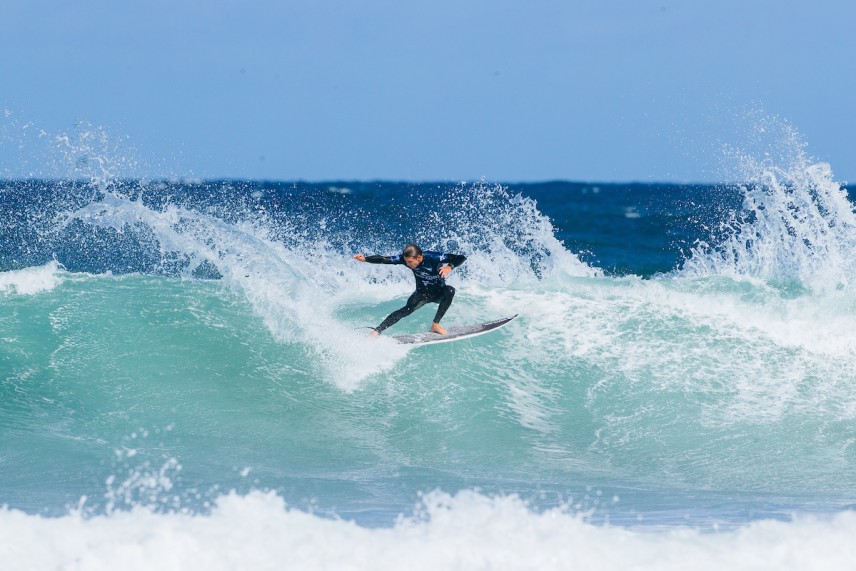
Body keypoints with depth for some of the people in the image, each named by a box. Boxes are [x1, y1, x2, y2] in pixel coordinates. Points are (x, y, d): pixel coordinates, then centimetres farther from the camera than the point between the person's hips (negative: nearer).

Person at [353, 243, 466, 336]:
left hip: (439, 294, -1)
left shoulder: (434, 258, -29)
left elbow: (461, 258, -30)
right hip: (422, 293, 1)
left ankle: (435, 325, -25)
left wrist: (450, 266, -49)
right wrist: (365, 258, -29)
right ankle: (377, 331, -31)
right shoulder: (406, 258, -20)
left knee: (450, 291, -34)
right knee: (408, 309, -27)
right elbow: (385, 259, -17)